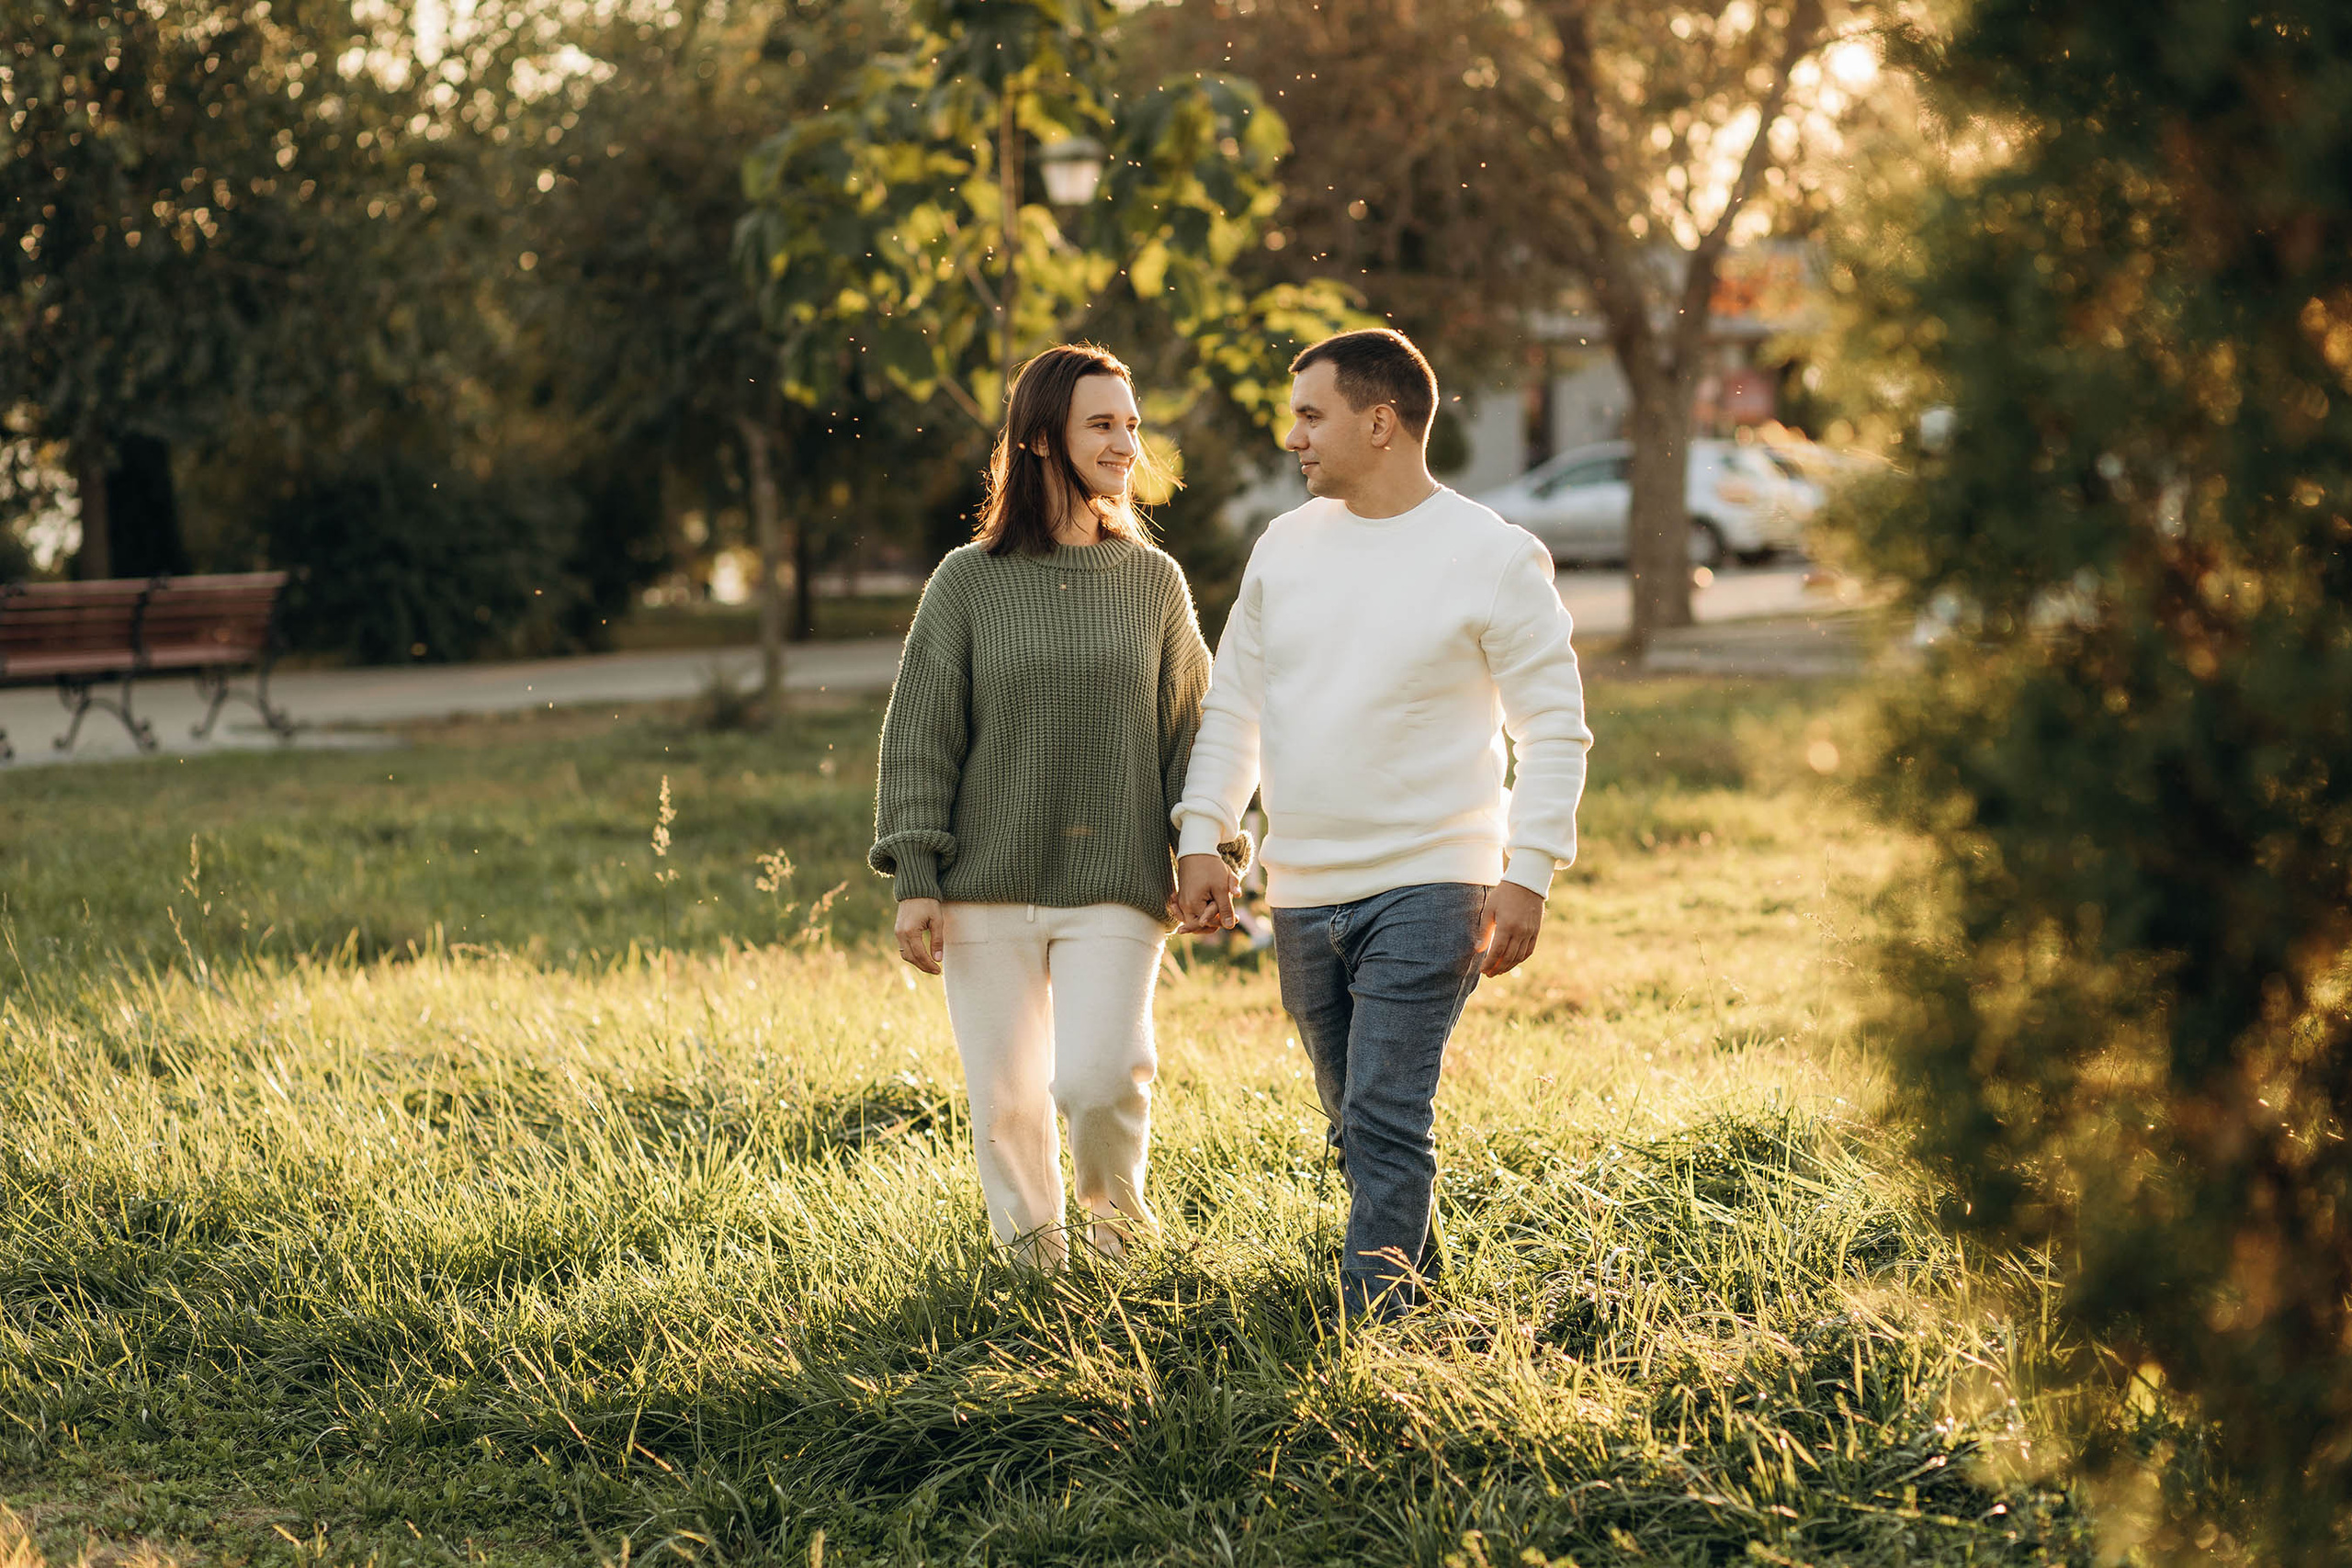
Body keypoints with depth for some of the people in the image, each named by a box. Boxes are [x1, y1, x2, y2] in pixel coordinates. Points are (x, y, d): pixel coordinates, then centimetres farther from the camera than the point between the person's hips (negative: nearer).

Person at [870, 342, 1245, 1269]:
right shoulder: (968, 582, 1)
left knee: (1101, 1076, -16)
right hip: (990, 886, 0)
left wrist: (1209, 849, 1)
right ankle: (1031, 1252, 26)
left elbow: (1188, 726, 12)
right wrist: (915, 880, -4)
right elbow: (918, 735, 2)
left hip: (1116, 889, 0)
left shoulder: (1154, 581, 8)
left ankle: (1113, 1194, 16)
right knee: (1006, 1096, 3)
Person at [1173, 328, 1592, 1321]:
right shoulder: (1284, 547, 9)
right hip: (1302, 895, 6)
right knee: (1359, 1124, 14)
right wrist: (1201, 837, 6)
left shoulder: (1494, 558, -7)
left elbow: (1554, 727, -5)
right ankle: (1415, 1283, 30)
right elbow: (1233, 706, 16)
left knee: (1386, 1121, -13)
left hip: (1427, 892, -6)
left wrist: (1527, 875, -12)